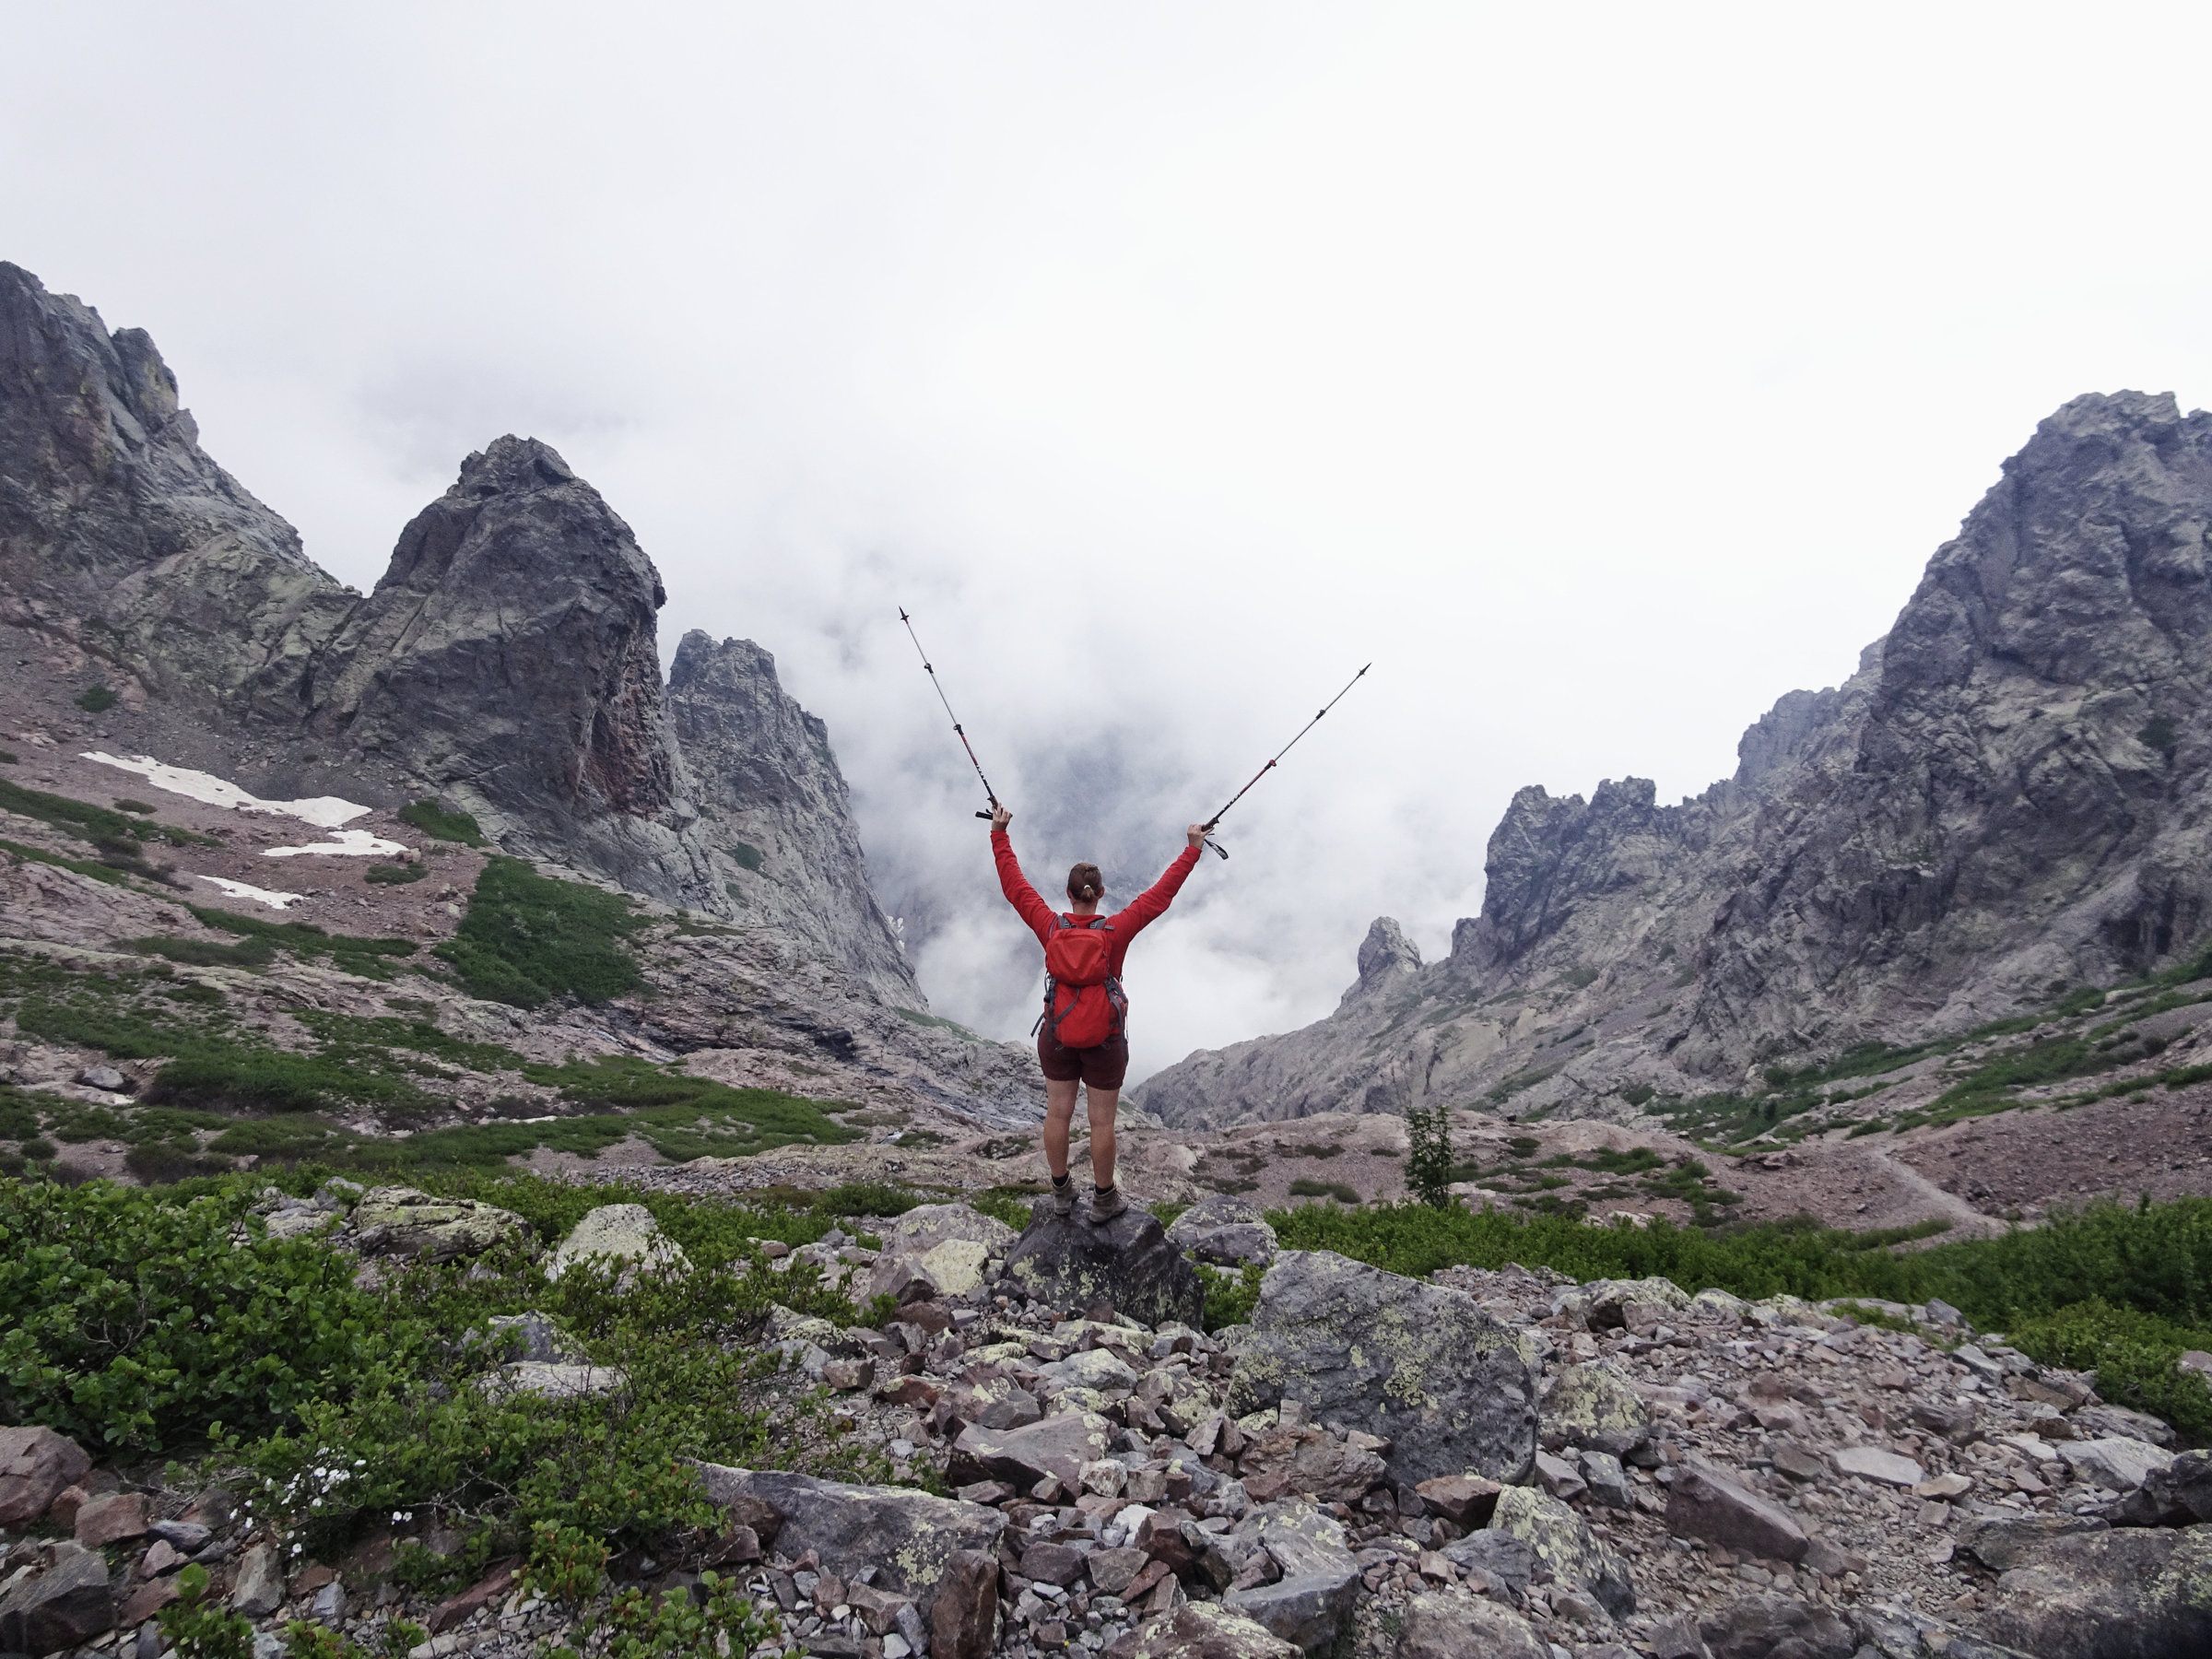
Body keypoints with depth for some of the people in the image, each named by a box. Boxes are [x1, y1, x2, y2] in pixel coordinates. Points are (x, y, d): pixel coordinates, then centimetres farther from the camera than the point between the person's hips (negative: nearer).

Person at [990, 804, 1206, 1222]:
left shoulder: (1050, 928, -12)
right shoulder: (1116, 930, -17)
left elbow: (1014, 885, -4)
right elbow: (1161, 895, -13)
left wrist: (999, 834, 4)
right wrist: (1192, 850, -7)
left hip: (1056, 1035, 3)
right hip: (1104, 1039, -2)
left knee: (1058, 1113, 16)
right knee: (1102, 1121, 10)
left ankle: (1061, 1192, 32)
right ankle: (1104, 1199, 24)